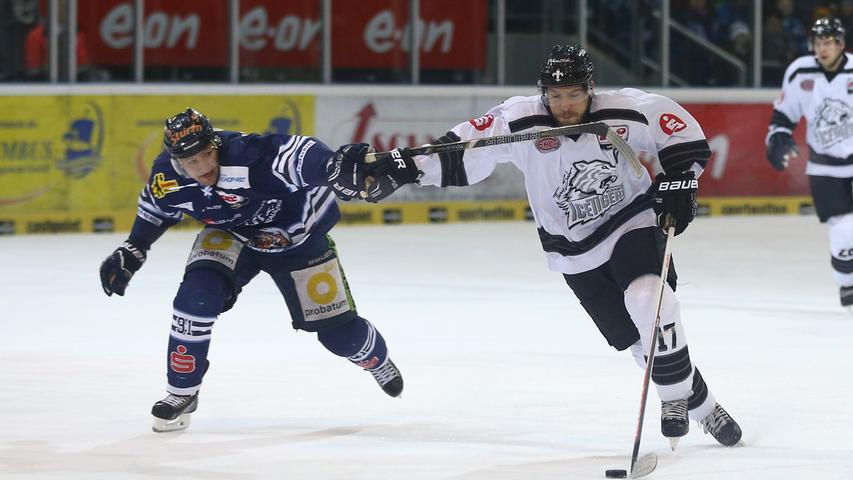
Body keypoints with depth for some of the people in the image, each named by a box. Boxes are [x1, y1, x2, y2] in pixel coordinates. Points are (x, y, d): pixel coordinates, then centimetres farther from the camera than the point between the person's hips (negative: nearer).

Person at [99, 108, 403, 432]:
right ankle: (182, 393, -6)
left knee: (337, 328, 0)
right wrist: (131, 251, 2)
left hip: (298, 236, -3)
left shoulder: (248, 156, -39)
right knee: (197, 295, -25)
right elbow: (156, 210, 4)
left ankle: (378, 361, 38)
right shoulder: (167, 177, -20)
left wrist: (336, 166, -74)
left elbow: (298, 155, -55)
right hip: (230, 235, 3)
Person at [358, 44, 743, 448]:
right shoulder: (520, 122, -17)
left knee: (651, 306, -26)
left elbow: (682, 132, -6)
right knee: (638, 339, 1)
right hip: (575, 254, 1)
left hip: (632, 224, -1)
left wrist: (678, 183, -15)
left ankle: (675, 398, -7)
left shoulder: (625, 113, -17)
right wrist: (401, 166, -26)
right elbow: (460, 152, -16)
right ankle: (700, 406, 19)